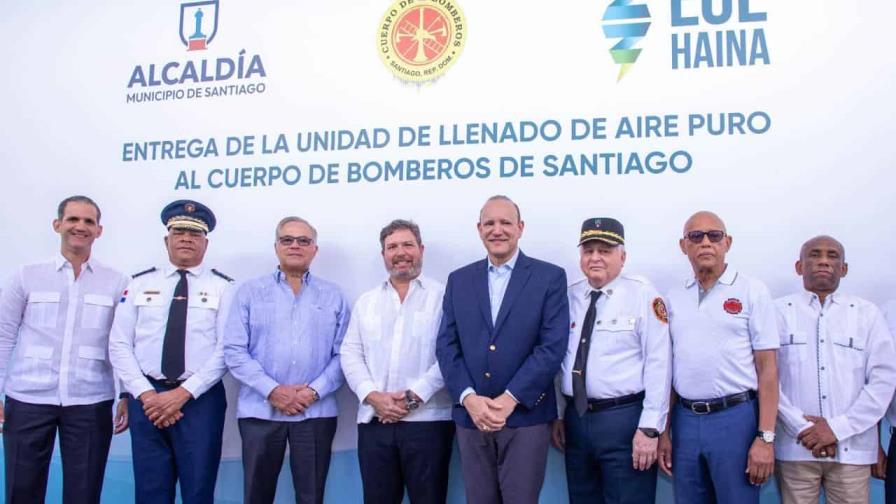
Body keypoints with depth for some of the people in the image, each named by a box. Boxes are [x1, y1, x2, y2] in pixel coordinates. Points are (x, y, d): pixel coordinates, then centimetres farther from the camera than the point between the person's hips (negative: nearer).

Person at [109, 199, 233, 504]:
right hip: (148, 397, 2)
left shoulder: (223, 287, 2)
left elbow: (226, 350, -7)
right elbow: (119, 345, 3)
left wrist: (184, 393, -14)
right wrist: (146, 393, -9)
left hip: (201, 399, -2)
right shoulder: (140, 284, 9)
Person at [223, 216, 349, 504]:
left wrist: (314, 392, -11)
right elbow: (234, 351, -2)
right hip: (260, 410, 0)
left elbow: (342, 355, 2)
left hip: (316, 412, 1)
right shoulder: (250, 292, 5)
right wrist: (272, 391, -11)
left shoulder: (333, 296, 8)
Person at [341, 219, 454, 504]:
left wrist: (414, 396, -14)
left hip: (428, 420, -3)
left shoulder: (443, 296, 1)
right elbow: (351, 354, 10)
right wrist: (373, 396, -6)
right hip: (374, 421, 4)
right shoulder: (366, 302, 15)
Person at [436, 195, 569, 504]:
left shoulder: (550, 277, 0)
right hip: (471, 417, 3)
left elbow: (552, 346, -8)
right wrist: (469, 398, -10)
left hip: (525, 416, -3)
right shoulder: (459, 280, 10)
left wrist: (509, 399, -14)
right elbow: (446, 346, 5)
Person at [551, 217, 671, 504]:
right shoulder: (569, 297, 7)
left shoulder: (643, 295, -8)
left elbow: (658, 364, -11)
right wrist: (558, 415, 11)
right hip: (575, 418, 5)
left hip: (625, 419, -5)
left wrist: (649, 428, -13)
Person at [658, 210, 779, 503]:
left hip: (735, 417, -4)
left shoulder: (752, 291, -2)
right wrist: (663, 433, 8)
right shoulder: (674, 299, 9)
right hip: (685, 420, 4)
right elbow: (669, 369, 11)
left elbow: (767, 368, -5)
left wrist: (765, 437, -11)